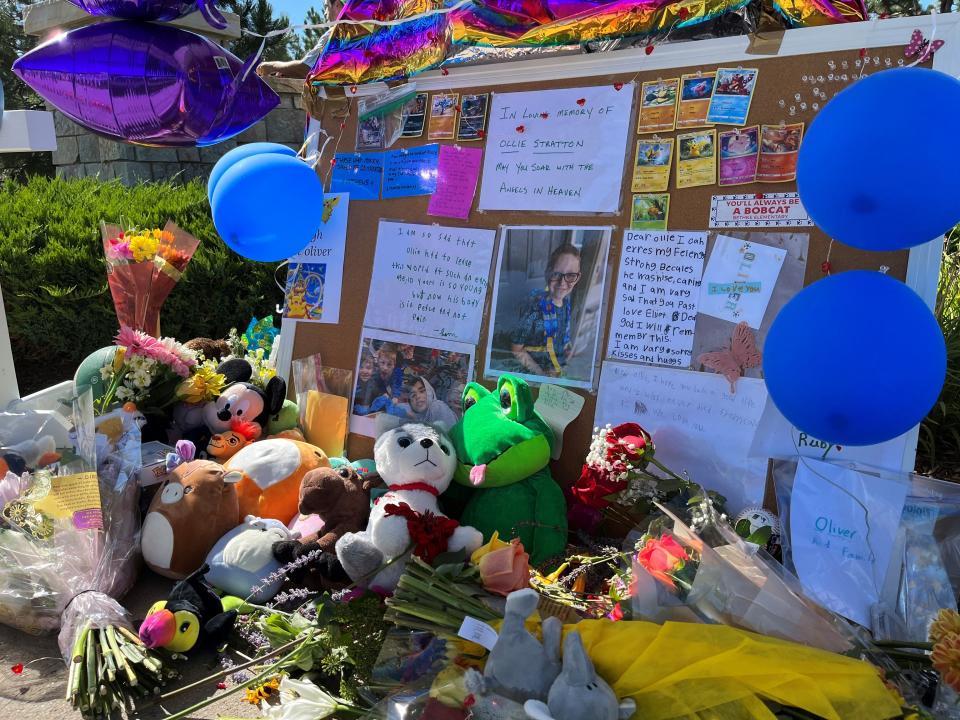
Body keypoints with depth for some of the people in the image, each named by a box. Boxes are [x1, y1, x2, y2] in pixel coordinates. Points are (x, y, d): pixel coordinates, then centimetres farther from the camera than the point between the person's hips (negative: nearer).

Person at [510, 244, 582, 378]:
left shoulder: (566, 302, 1)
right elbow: (516, 350, -12)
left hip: (560, 372, 6)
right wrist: (542, 374, -14)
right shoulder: (536, 306, -17)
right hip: (532, 373, -6)